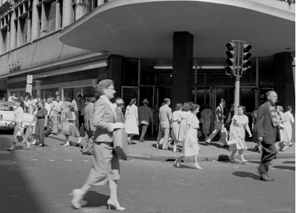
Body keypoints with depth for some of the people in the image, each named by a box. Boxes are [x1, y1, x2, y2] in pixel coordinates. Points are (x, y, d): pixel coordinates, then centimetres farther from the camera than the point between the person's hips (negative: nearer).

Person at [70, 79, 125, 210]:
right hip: (103, 142, -10)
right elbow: (96, 122, -24)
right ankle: (80, 193, 10)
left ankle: (113, 199, 17)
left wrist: (115, 126, 11)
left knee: (114, 169, 10)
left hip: (110, 142, 10)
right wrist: (113, 126, -19)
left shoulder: (108, 103, 15)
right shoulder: (101, 102, -14)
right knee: (101, 171, -4)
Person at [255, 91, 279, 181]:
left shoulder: (273, 108, 17)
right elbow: (259, 123, -15)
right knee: (273, 151, -16)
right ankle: (262, 169, -1)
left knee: (266, 154, 11)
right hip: (266, 135, -9)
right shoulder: (263, 107, -10)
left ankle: (264, 174, 18)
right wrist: (260, 135, -20)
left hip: (272, 135, 9)